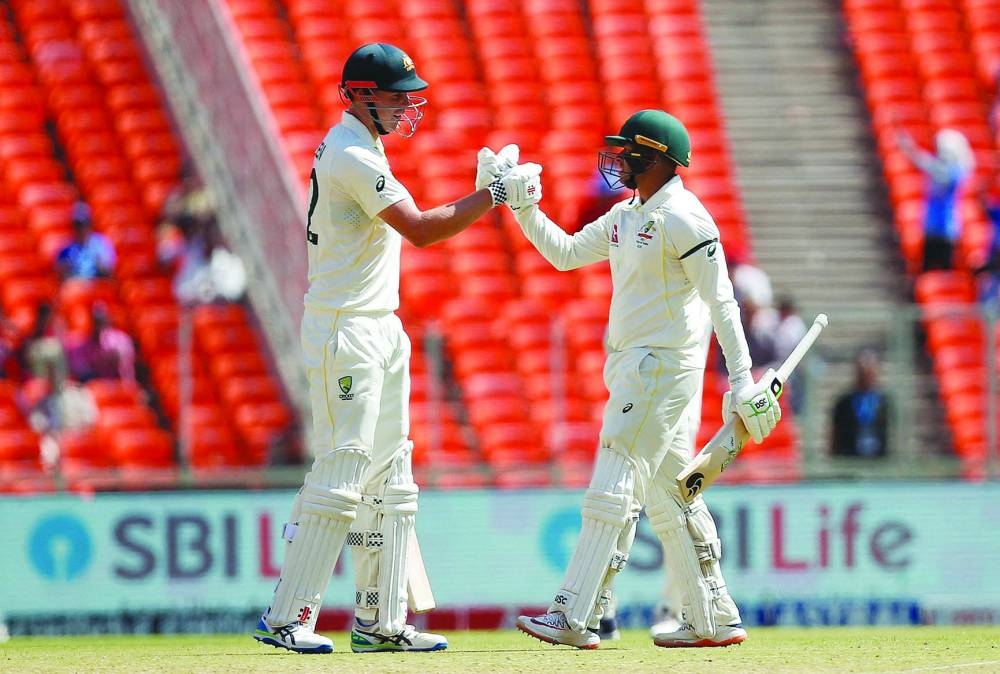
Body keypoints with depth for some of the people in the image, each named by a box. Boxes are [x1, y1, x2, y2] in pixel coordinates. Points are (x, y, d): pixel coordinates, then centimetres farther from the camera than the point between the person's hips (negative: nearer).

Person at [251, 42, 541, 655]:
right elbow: (420, 229, -22)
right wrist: (496, 194, -17)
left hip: (380, 328, 11)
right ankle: (286, 619, -11)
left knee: (390, 479, 10)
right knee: (342, 472, -12)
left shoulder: (355, 148, 17)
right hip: (343, 332, -11)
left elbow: (411, 224, 17)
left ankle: (381, 622, 12)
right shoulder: (353, 155, -17)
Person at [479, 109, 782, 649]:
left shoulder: (683, 219, -13)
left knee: (612, 489, -12)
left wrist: (742, 380, -19)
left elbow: (720, 300, -16)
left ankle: (574, 618, -15)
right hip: (633, 365, 10)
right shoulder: (626, 216, 15)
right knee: (669, 494, 11)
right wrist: (522, 205, 6)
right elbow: (565, 252, 19)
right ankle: (714, 619, 15)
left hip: (663, 365, -10)